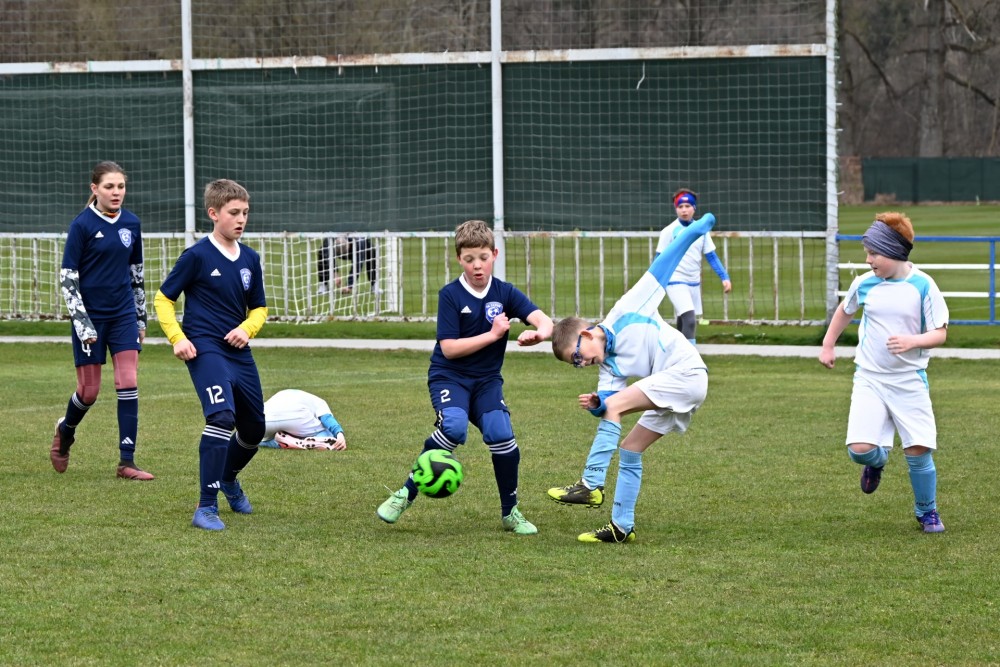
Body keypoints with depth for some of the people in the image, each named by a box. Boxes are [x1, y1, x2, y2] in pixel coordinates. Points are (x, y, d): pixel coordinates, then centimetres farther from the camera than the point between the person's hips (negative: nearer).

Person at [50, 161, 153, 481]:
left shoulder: (131, 223, 4)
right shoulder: (82, 225, -10)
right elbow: (67, 277, -9)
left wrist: (141, 317, 16)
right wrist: (82, 323, -14)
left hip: (123, 315, 4)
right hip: (90, 318, -4)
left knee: (128, 383, -7)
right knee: (89, 391, 3)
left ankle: (127, 461, -5)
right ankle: (65, 431, 35)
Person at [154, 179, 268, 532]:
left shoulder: (250, 260, 9)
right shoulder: (197, 256, -7)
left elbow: (259, 308, 20)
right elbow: (163, 299, 0)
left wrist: (246, 328, -2)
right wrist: (178, 338, -12)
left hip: (239, 353, 7)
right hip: (205, 350, -7)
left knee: (254, 429, 15)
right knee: (222, 416, -27)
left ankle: (228, 478, 49)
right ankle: (206, 508, -23)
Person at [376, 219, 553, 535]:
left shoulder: (505, 293, -2)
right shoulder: (451, 295, -9)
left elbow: (543, 320, -15)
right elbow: (449, 348, -15)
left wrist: (538, 333, -38)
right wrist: (493, 335, -19)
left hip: (487, 379, 3)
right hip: (449, 376, -3)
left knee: (501, 434, -20)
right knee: (454, 427, -31)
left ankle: (510, 513, 2)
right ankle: (407, 494, -14)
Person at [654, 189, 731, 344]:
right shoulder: (669, 231, -7)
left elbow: (711, 256, 9)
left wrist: (724, 277, 0)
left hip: (694, 283, 6)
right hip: (676, 282, -6)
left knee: (688, 323, 13)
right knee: (689, 320, -21)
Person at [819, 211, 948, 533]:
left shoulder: (923, 286, -9)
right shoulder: (865, 283, 0)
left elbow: (940, 333, -8)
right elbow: (844, 311, 21)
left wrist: (912, 341, -26)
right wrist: (828, 346, 24)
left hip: (909, 380, -2)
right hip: (869, 378, 2)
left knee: (918, 450, -5)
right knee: (859, 450, -12)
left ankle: (927, 511, 20)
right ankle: (878, 460, 27)